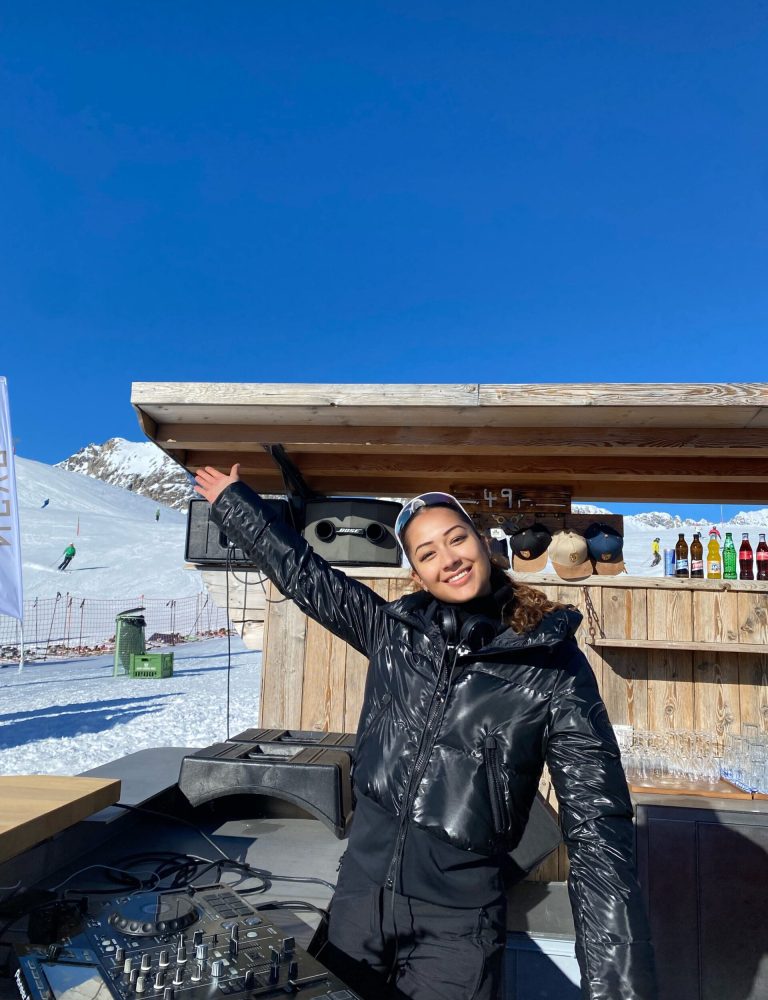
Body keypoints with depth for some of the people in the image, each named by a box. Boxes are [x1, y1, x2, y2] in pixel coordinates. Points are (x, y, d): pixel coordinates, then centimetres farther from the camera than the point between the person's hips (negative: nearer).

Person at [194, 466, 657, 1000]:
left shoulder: (555, 667, -13)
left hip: (459, 919, -3)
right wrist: (233, 500, 14)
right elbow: (302, 571, 7)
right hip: (361, 890, 4)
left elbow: (599, 836, -12)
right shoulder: (392, 630, -4)